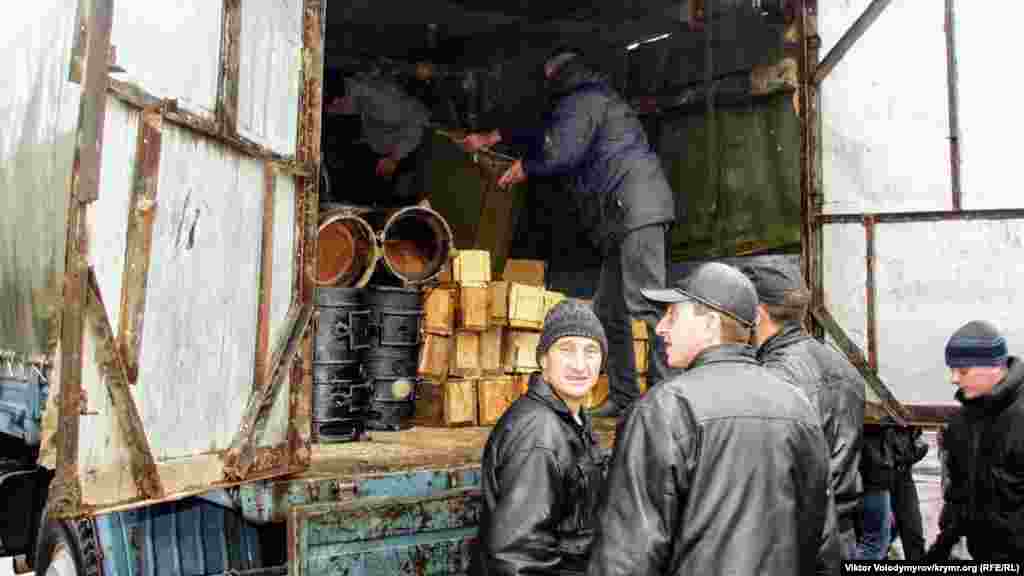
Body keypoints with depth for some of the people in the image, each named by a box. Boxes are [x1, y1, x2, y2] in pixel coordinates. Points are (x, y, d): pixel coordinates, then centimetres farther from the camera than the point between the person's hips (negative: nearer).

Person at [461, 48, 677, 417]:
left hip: (636, 208, -11)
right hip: (624, 220, 11)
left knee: (644, 303, -18)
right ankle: (623, 397, 13)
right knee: (608, 310, 11)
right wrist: (493, 137, 47)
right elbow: (548, 138, 42)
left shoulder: (580, 101, 0)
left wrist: (524, 168, 6)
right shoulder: (594, 99, 32)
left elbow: (560, 152, -14)